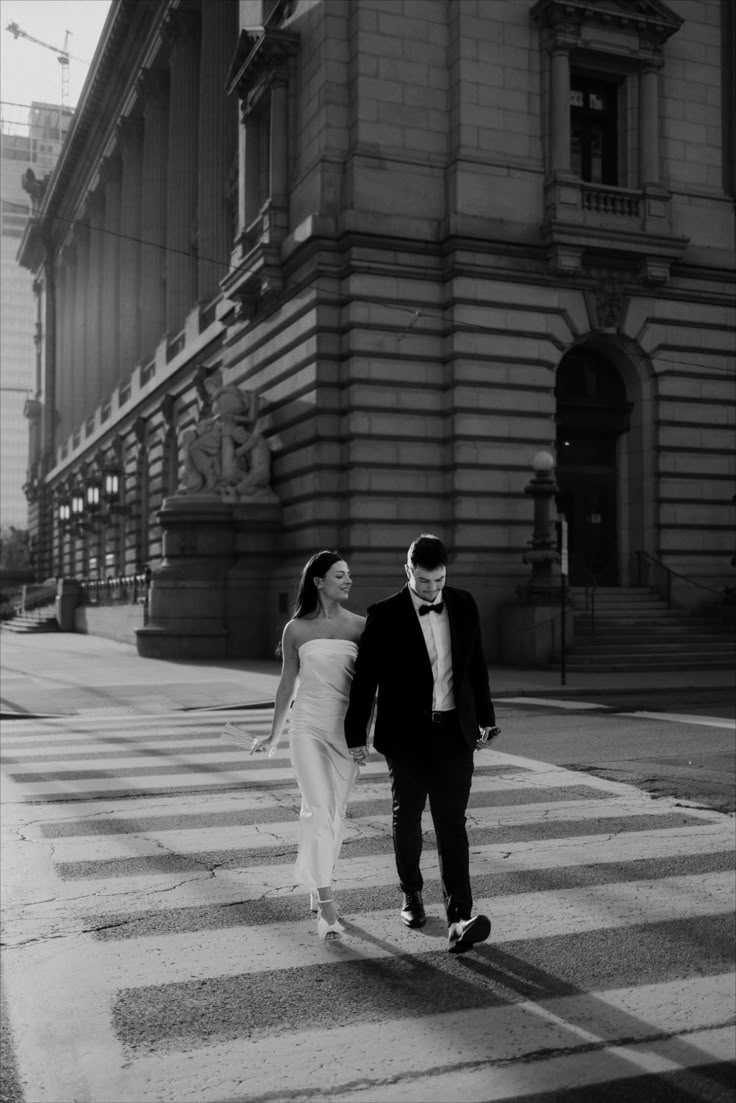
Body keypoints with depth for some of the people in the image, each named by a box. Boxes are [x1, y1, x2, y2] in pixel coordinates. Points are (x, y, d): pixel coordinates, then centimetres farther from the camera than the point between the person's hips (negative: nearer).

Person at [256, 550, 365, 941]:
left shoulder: (360, 626, 2)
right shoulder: (296, 629, 0)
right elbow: (287, 684, 10)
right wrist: (274, 734, 17)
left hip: (347, 728, 2)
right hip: (309, 725, -2)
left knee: (335, 812, 10)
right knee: (319, 809, -12)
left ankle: (316, 885, 30)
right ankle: (326, 906, -11)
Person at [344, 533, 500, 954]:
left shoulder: (464, 605, 3)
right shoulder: (385, 615, -8)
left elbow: (477, 665, 11)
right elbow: (365, 678, -4)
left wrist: (486, 719, 13)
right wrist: (356, 735, -3)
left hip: (455, 731, 1)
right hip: (407, 734, -1)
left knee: (452, 822, -6)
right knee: (407, 817, 14)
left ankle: (460, 919, -11)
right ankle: (412, 892, 36)